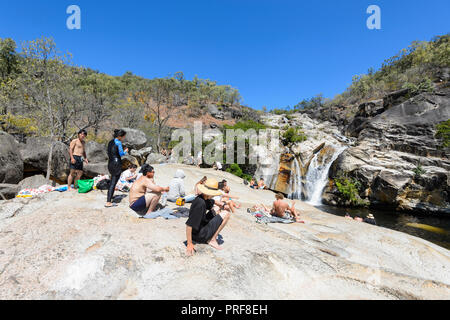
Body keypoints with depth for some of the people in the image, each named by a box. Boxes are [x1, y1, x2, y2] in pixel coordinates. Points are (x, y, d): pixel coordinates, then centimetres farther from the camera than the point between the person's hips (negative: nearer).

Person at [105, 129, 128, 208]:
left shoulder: (110, 142, 15)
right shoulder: (118, 142, -10)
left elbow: (109, 153, 18)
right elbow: (121, 153, -13)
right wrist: (125, 151, 7)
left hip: (110, 163, 9)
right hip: (116, 163, -9)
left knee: (112, 182, 18)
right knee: (113, 183, -6)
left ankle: (110, 199, 23)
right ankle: (108, 202, -5)